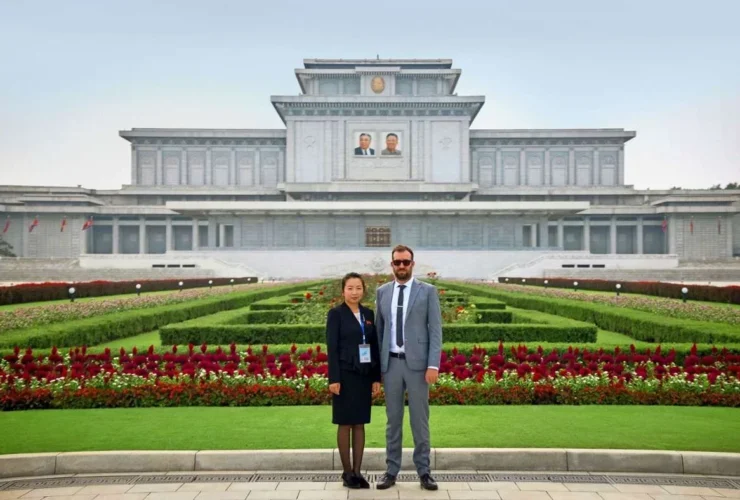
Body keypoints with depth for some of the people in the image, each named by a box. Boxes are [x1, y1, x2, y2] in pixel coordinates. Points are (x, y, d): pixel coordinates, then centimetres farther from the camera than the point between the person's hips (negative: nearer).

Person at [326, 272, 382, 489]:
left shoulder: (369, 314, 9)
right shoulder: (336, 313, -5)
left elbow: (375, 346, 10)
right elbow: (332, 347, -9)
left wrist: (376, 377, 6)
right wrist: (333, 378, -14)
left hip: (364, 375, 5)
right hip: (345, 375, -5)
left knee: (360, 424, 8)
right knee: (345, 424, 3)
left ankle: (357, 471, 15)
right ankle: (347, 472, 13)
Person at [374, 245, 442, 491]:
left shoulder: (428, 291, -1)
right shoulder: (382, 292, 8)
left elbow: (435, 330, -5)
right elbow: (378, 330, 11)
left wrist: (433, 365, -13)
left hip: (417, 363, -2)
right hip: (391, 363, 3)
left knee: (420, 419, 4)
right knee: (393, 419, 8)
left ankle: (424, 471, 15)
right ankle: (391, 471, 17)